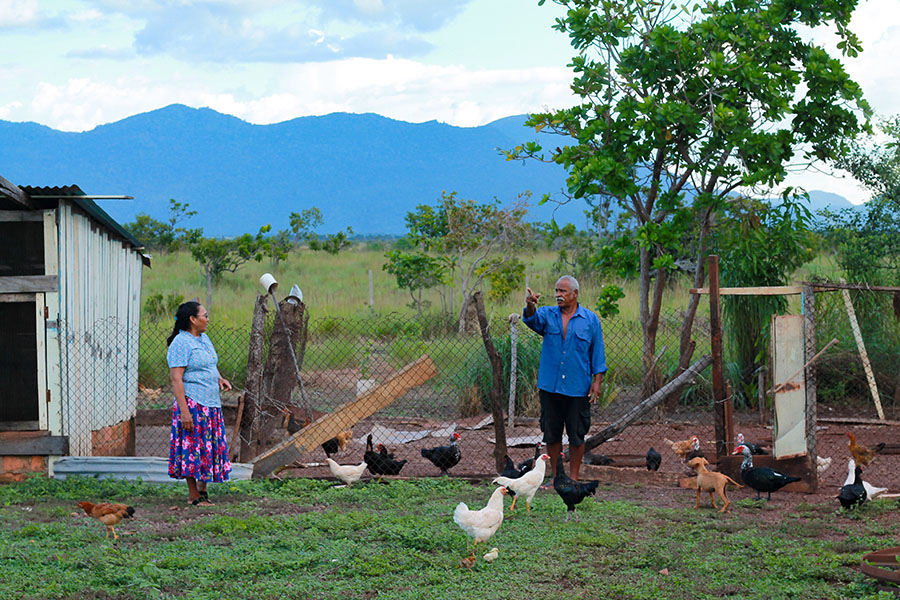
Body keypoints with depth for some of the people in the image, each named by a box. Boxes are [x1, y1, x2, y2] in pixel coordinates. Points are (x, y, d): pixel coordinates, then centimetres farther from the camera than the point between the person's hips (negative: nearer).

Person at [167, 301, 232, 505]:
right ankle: (194, 495, 2)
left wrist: (219, 379, 7)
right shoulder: (181, 343, -12)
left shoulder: (204, 339, 15)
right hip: (192, 404, -9)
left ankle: (203, 489, 19)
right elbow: (176, 379, -17)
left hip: (211, 404, 9)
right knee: (193, 447, -4)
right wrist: (184, 411, -23)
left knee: (209, 446, 9)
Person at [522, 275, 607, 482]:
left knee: (576, 435, 3)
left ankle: (574, 478, 14)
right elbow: (533, 319, -17)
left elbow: (598, 353, 5)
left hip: (578, 388, -2)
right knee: (551, 434, 7)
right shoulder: (547, 314, 6)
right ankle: (556, 476, 18)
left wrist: (597, 381, -2)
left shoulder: (590, 320, 3)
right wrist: (530, 306, -40)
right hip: (550, 386, 2)